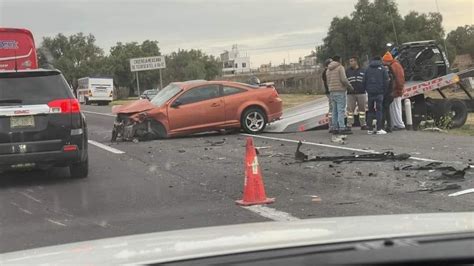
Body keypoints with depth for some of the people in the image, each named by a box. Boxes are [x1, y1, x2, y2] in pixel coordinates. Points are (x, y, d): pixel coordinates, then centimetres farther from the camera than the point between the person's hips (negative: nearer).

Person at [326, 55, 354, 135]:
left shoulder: (328, 70, 17)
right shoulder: (340, 67, -5)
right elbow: (343, 79, -15)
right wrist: (350, 86, -3)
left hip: (332, 92, 7)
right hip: (340, 91, -7)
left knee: (335, 110, 9)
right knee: (341, 110, -9)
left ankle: (335, 128, 7)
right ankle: (342, 128, -13)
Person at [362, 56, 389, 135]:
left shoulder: (368, 69, 11)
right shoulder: (382, 69, 2)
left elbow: (364, 82, 9)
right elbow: (386, 81, -2)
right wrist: (384, 91, 7)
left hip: (370, 93, 3)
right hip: (379, 93, -3)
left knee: (370, 110, 8)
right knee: (379, 110, -3)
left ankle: (370, 129, 6)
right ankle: (379, 129, -9)